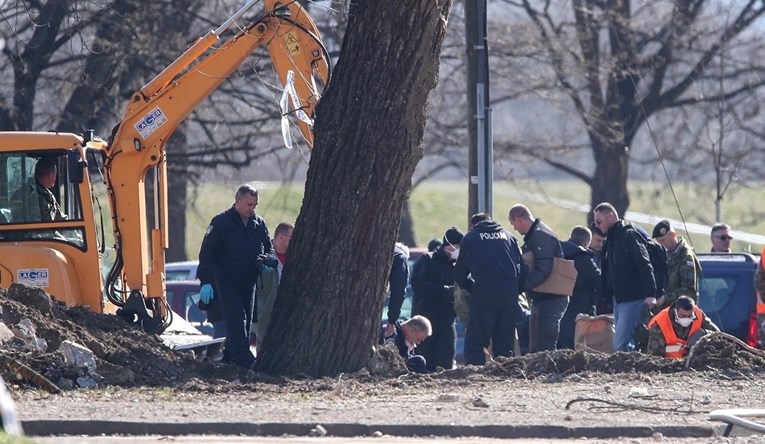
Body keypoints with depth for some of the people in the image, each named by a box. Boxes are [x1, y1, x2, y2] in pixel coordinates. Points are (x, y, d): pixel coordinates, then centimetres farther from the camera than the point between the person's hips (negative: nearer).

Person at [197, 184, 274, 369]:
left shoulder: (259, 224, 8)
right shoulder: (221, 222, -7)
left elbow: (269, 250, 19)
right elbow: (206, 253, -8)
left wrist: (265, 261, -7)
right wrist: (206, 282, -17)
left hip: (248, 283, 6)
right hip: (227, 283, -6)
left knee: (245, 324, 7)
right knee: (236, 321, -16)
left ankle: (228, 359, 16)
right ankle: (244, 360, -24)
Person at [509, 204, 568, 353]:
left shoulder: (541, 236, -17)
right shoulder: (533, 236, 17)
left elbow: (543, 270, -26)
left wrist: (522, 285, -26)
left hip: (550, 300, -11)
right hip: (540, 299, 11)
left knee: (545, 348, -13)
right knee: (535, 349, 14)